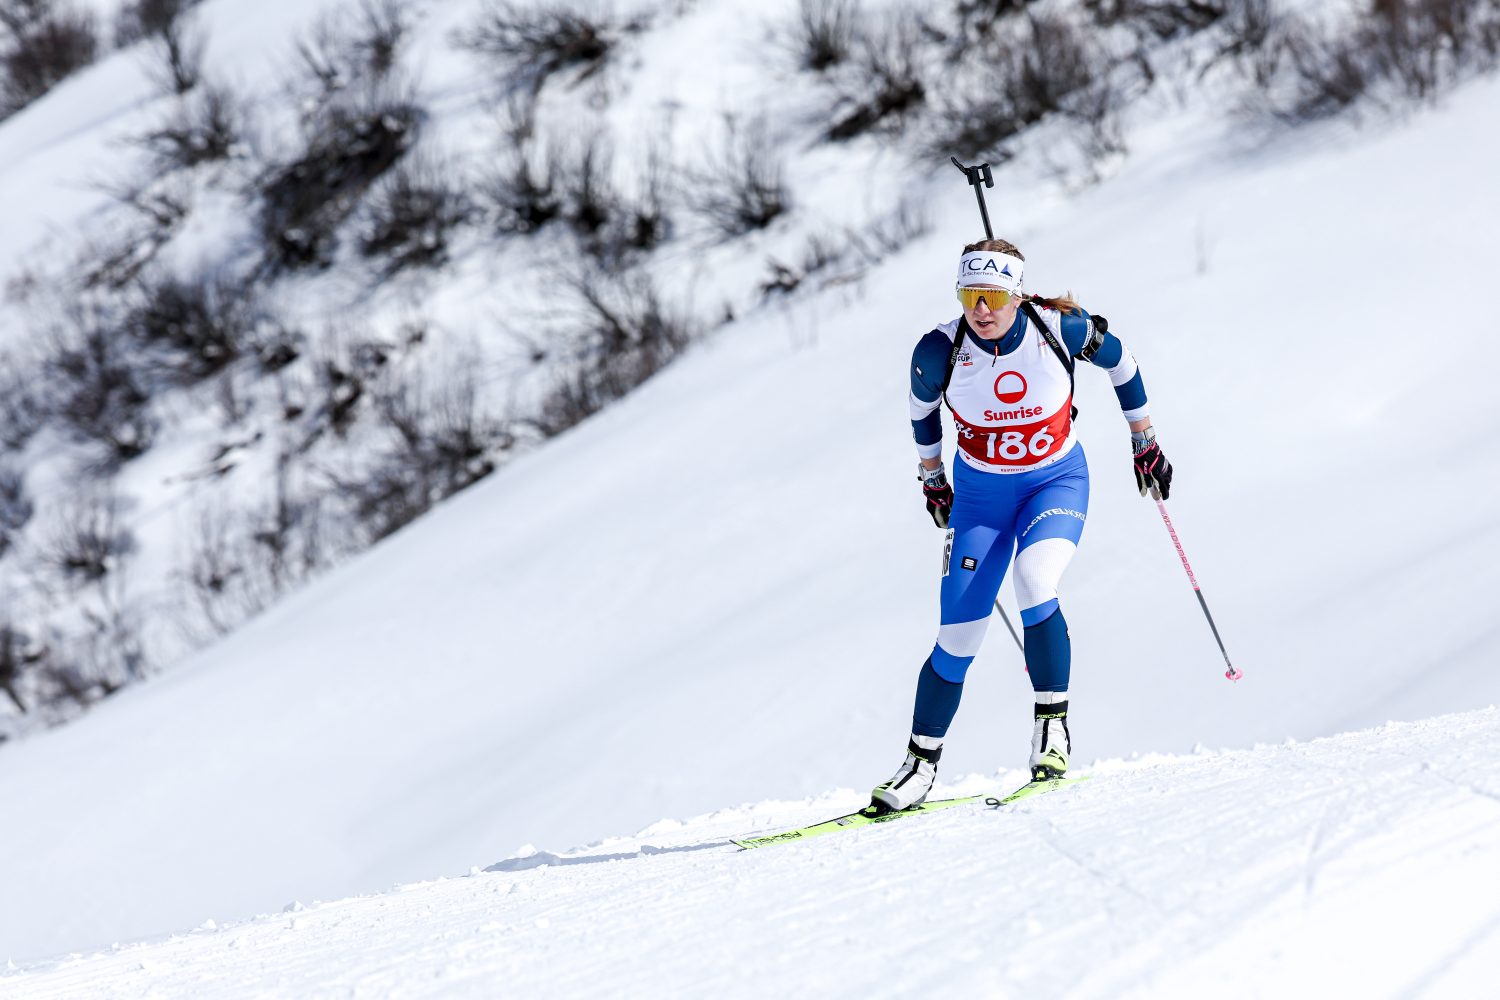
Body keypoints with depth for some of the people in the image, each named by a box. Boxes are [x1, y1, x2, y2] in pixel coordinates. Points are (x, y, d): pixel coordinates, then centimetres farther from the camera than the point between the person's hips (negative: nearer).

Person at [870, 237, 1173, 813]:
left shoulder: (1059, 329, -22)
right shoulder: (940, 353, -20)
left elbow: (1118, 360, 0)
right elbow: (922, 406, 4)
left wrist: (1144, 441, 9)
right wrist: (931, 477, 17)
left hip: (1057, 481, -1)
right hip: (981, 494, 1)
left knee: (1035, 584, -31)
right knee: (957, 640, -6)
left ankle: (1052, 726, -17)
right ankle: (921, 764, 10)